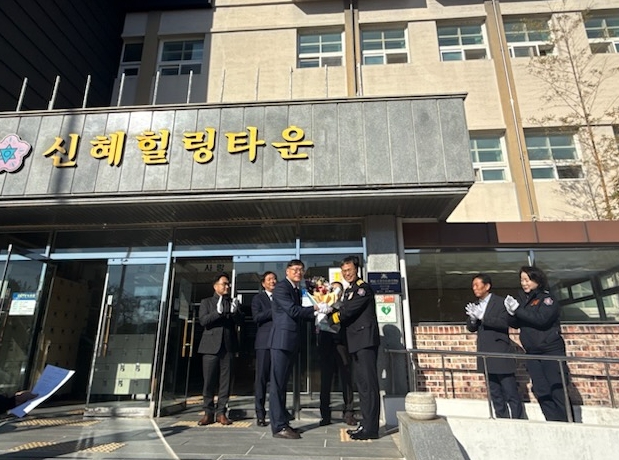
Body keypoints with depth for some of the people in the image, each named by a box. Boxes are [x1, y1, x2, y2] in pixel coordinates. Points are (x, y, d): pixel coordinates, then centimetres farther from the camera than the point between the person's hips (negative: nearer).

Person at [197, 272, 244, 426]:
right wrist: (218, 312, -21)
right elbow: (203, 320, -5)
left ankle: (221, 412, 10)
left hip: (228, 346, 2)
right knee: (209, 380, 1)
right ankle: (208, 413, 12)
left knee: (225, 380, 2)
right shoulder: (206, 302, 10)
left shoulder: (233, 303, 15)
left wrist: (235, 311, -18)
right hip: (211, 346, -1)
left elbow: (240, 321, 3)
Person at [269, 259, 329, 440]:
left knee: (283, 383, 14)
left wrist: (316, 312, 5)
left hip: (292, 342, 9)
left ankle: (282, 422, 21)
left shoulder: (297, 291, 18)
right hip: (281, 340, -9)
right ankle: (278, 427, 2)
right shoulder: (281, 287, -9)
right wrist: (316, 308, -13)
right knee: (277, 383, -3)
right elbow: (293, 310, -18)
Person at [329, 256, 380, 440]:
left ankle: (371, 429, -2)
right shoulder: (349, 290, 19)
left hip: (366, 341, -10)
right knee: (362, 383, 13)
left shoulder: (363, 288, -10)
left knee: (368, 383, -7)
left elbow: (348, 311, -16)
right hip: (357, 342, 10)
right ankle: (366, 424, 22)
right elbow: (344, 312, 15)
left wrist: (330, 319, -3)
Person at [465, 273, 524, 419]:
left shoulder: (500, 302, -6)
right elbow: (471, 327, 9)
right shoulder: (475, 305, 11)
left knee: (511, 393, 0)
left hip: (501, 354, -6)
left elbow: (505, 322, -18)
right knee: (495, 395, 13)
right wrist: (473, 318, -13)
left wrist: (482, 316, -25)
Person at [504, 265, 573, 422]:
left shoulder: (546, 298, -2)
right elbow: (517, 323, 11)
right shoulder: (525, 301, 15)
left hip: (551, 351, -6)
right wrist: (512, 312, -7)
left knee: (558, 391, -4)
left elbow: (541, 319, -19)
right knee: (541, 392, 5)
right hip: (532, 354, 6)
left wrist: (518, 309, -15)